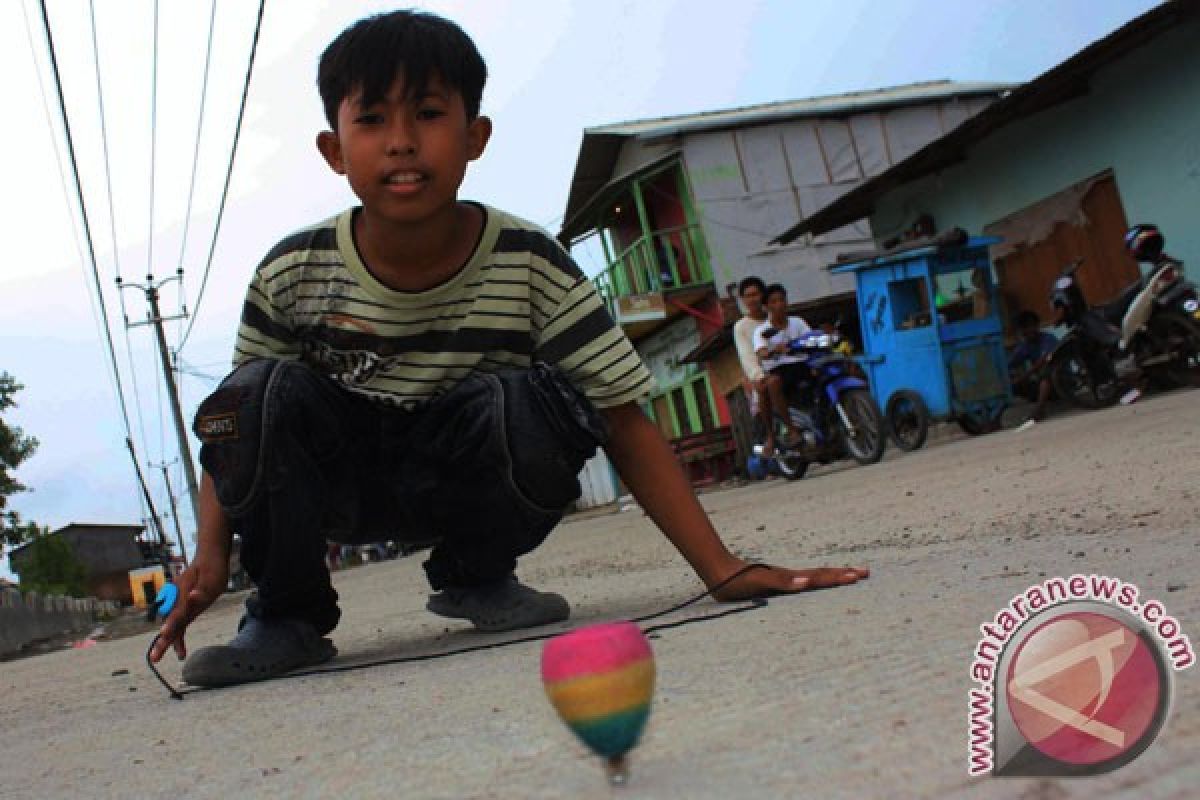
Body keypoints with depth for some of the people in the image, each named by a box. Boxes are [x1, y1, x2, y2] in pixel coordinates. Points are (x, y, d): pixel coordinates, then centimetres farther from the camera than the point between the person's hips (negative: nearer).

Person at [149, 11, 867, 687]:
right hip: (339, 481, 1)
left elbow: (627, 425, -18)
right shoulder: (292, 274, -15)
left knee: (524, 404, -33)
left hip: (469, 486, -1)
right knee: (264, 396, -29)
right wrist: (212, 553, -15)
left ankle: (477, 577, 0)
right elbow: (237, 426, -2)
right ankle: (287, 616, -5)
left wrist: (722, 568, -24)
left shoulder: (531, 267, -19)